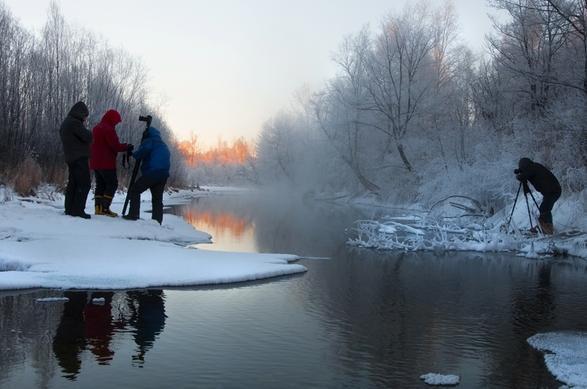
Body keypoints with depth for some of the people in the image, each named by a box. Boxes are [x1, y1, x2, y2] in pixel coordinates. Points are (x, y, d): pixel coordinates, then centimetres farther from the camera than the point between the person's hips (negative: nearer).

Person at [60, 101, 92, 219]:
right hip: (80, 158, -10)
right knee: (84, 183, -10)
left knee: (73, 183, 12)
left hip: (70, 158, 10)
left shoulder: (65, 123, 19)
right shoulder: (75, 122, -13)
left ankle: (69, 208, 15)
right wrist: (88, 133, 4)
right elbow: (88, 137, -18)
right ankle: (78, 210, -14)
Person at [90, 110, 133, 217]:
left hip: (95, 163, 9)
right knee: (112, 184, -3)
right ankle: (104, 208, -10)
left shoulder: (96, 128, 17)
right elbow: (115, 146, -17)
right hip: (106, 163, -9)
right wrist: (127, 147, -1)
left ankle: (98, 208, 6)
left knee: (100, 185, 11)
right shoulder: (108, 129, -14)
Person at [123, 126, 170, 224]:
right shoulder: (163, 144, 29)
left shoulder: (149, 140, 4)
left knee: (134, 191, 0)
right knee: (157, 198, 11)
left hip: (152, 172, -7)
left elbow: (144, 150, -15)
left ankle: (133, 215, -10)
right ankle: (157, 220, 3)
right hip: (164, 174, 7)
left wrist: (134, 155, 2)